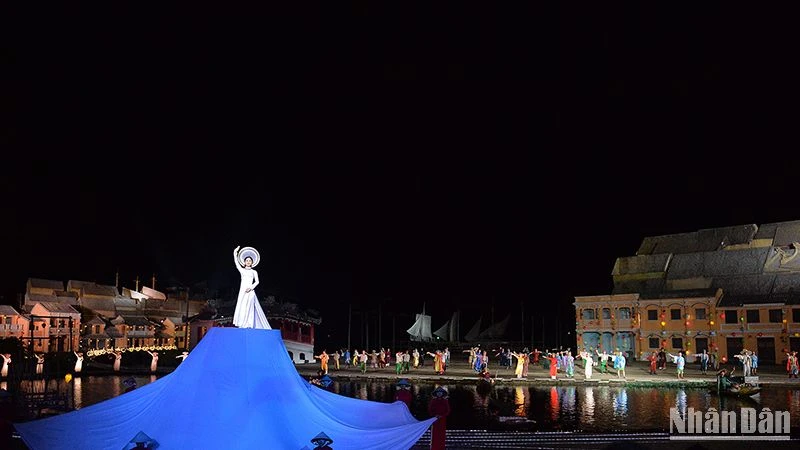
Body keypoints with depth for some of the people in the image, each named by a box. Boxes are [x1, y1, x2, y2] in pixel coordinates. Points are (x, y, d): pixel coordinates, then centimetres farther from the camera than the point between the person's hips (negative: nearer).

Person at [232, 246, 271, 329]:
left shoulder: (254, 272, 12)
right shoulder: (242, 270, 15)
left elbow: (257, 282, 3)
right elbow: (236, 263, 6)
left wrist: (251, 287, -13)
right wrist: (235, 253, 0)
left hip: (250, 292, -2)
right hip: (242, 292, 2)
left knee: (248, 309, -11)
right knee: (241, 308, -5)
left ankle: (248, 325, -14)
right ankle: (242, 326, -7)